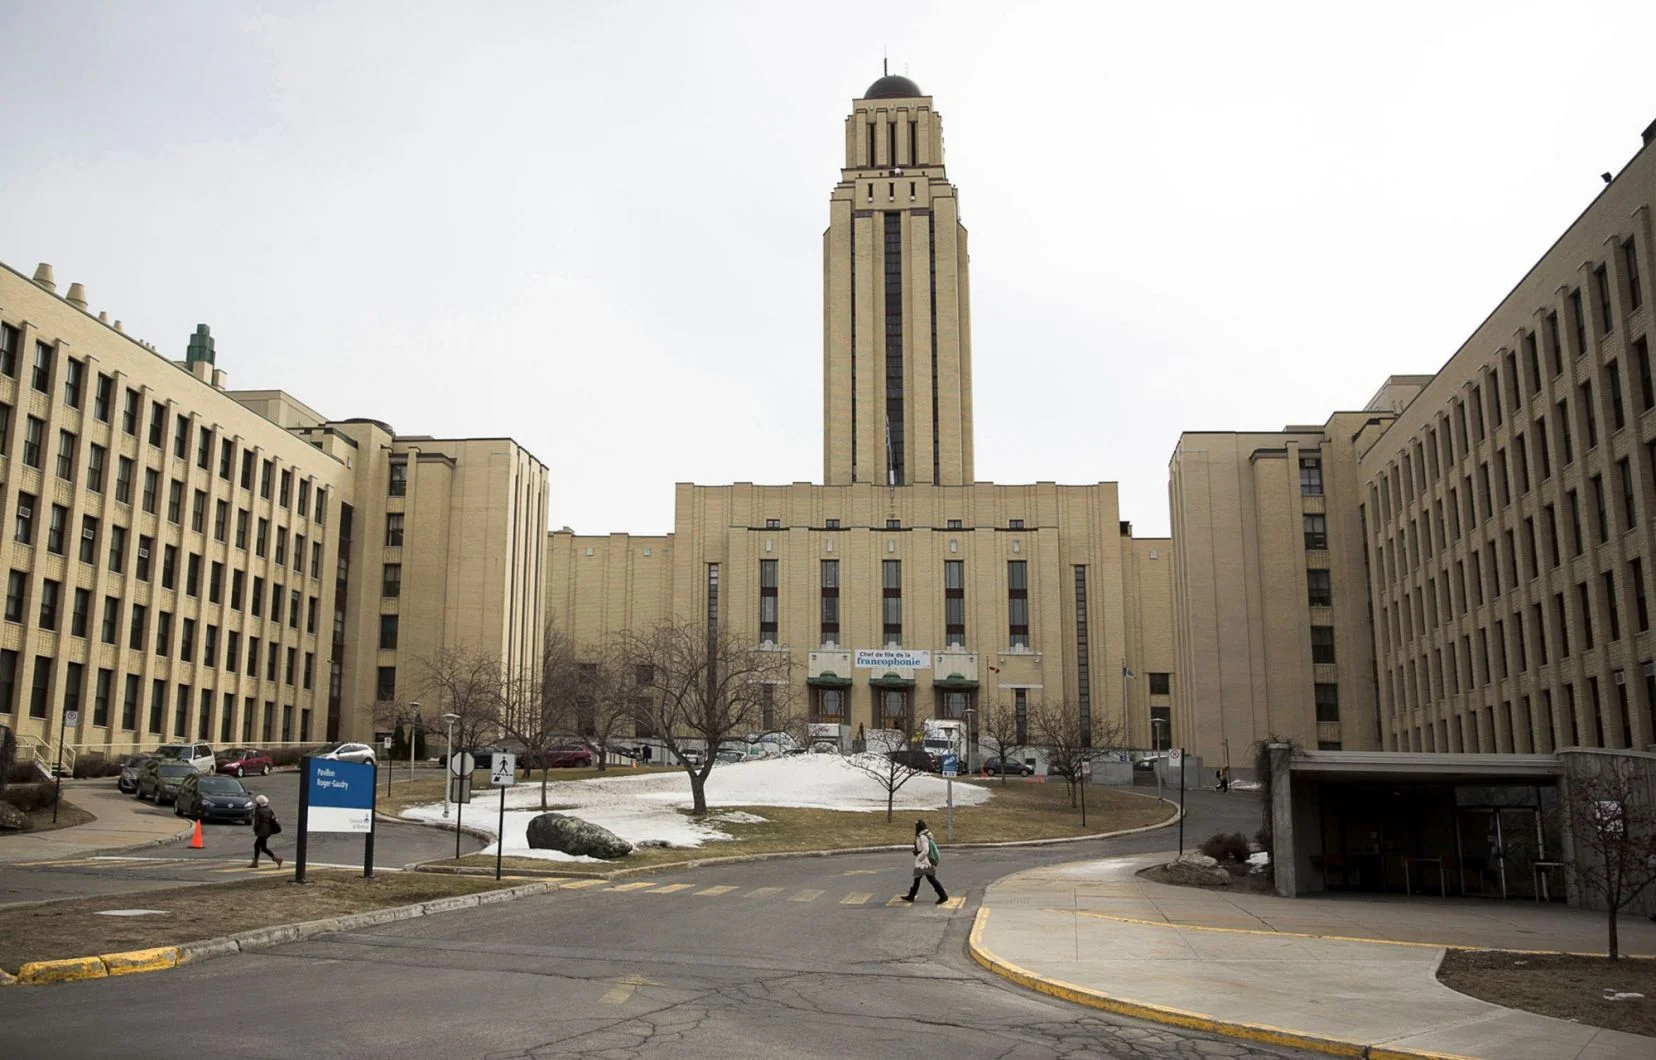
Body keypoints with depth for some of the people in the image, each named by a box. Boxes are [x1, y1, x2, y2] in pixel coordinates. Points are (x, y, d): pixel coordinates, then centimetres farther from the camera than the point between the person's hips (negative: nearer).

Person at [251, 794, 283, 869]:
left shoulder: (258, 811, -14)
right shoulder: (269, 810, 8)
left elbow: (257, 823, -14)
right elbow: (273, 820, 9)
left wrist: (255, 830, 2)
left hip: (262, 832, -8)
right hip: (268, 830, 8)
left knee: (263, 848, -4)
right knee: (256, 845, 18)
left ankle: (277, 859, -13)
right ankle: (255, 862, 21)